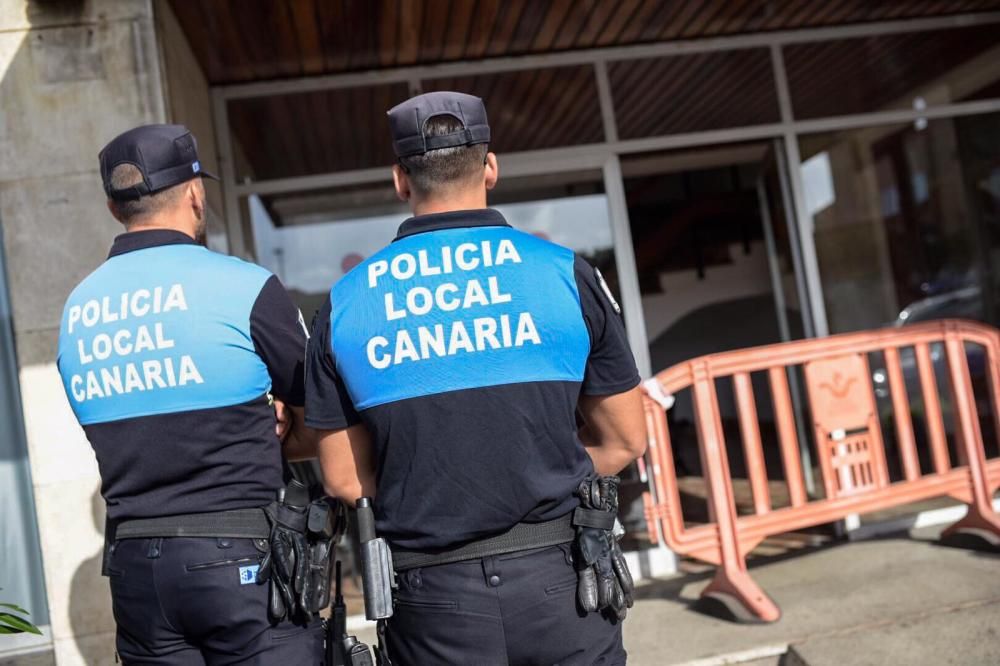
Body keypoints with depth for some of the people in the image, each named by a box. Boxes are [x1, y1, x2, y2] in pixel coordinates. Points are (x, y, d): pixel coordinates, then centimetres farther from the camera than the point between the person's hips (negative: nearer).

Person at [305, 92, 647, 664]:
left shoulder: (345, 304, -1)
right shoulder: (565, 271, -4)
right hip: (558, 577, -1)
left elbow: (345, 480, 2)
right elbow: (625, 441, 2)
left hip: (433, 597, 1)